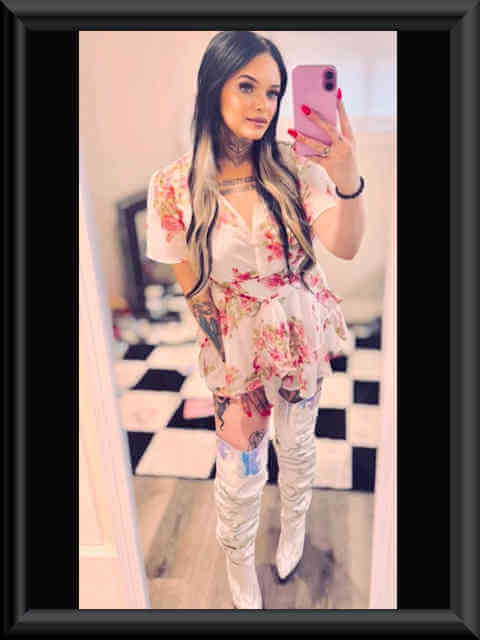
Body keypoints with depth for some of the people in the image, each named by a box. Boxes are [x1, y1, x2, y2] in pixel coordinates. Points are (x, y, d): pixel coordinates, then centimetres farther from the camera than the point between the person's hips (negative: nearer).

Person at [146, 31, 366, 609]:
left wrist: (349, 180, -40)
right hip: (239, 348, -2)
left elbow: (345, 247, -20)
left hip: (304, 337, 2)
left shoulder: (293, 165, -9)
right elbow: (194, 291, -7)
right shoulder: (174, 186, -14)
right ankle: (240, 574, 45)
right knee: (239, 473, 12)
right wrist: (230, 375, -2)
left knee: (297, 447, 22)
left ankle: (292, 532, 56)